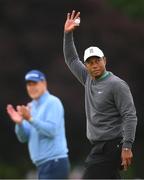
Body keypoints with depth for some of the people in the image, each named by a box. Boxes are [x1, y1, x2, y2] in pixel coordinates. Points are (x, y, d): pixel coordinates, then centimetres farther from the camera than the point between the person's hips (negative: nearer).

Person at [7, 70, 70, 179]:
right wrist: (19, 123, -6)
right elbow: (23, 137, 13)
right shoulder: (31, 107, 17)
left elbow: (51, 130, -19)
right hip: (43, 165, 9)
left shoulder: (53, 102, -7)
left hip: (55, 163, -9)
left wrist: (30, 119, -25)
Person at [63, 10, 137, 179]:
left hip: (111, 147, -8)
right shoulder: (89, 80, 14)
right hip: (99, 147, 8)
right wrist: (68, 34, 17)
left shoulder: (117, 85, -9)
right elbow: (71, 60, 27)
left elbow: (130, 116, -14)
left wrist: (127, 146, -21)